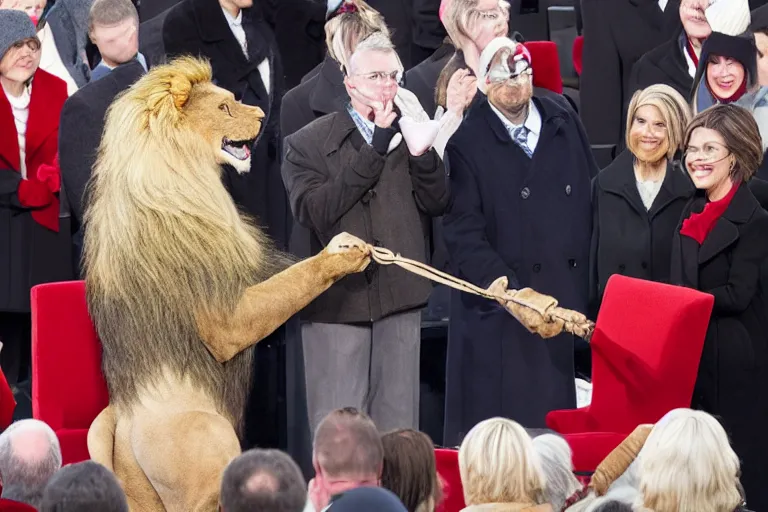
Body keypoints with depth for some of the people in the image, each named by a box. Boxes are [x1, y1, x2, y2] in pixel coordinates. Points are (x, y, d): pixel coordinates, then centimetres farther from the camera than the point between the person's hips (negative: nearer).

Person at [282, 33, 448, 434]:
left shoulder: (408, 133, 10)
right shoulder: (308, 144, 0)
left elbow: (436, 204, 6)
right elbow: (312, 211, -14)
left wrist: (421, 153, -12)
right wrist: (374, 152, -15)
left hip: (399, 295, 3)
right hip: (337, 299, -3)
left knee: (397, 423, 5)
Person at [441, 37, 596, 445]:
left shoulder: (563, 122, 12)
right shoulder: (467, 143, -2)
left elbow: (594, 200, 16)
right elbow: (463, 234, -7)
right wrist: (508, 287, -19)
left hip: (570, 292, 4)